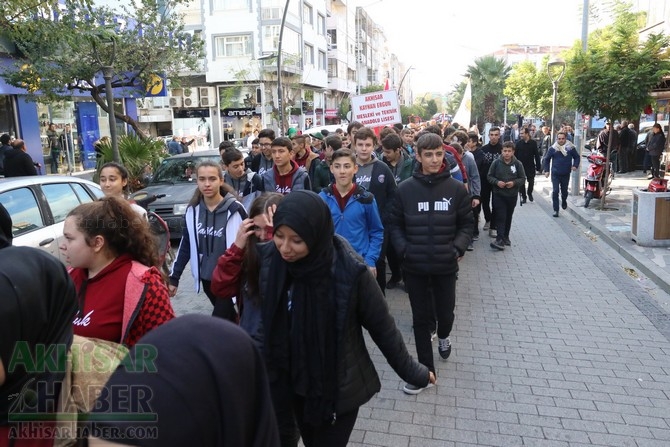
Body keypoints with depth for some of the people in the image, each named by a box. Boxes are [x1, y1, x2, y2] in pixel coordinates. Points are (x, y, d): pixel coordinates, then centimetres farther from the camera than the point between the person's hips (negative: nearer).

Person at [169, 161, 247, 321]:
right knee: (227, 318, 19)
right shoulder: (193, 210, 0)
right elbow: (185, 246, 9)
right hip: (206, 278, 5)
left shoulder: (235, 209, -14)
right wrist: (174, 277, 7)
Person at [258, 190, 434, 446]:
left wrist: (411, 372, -2)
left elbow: (382, 327, -12)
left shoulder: (350, 271, -26)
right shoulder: (269, 260, -15)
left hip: (339, 387, -4)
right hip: (293, 383, 4)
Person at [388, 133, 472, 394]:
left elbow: (466, 224, 3)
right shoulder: (405, 189, -5)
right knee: (421, 318, 9)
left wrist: (459, 247, -12)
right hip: (414, 266, 0)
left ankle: (444, 335, 51)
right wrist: (403, 249, -11)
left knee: (445, 312, 14)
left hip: (446, 265, 0)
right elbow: (395, 224, 3)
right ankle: (425, 370, 24)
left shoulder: (456, 189, -4)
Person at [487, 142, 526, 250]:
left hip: (512, 195, 2)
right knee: (501, 217, -8)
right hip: (499, 195, -2)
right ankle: (500, 239, -11)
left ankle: (505, 237, 27)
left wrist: (514, 183, -16)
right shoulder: (496, 162, -4)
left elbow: (523, 179, 2)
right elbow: (489, 176, 1)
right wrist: (497, 182, -17)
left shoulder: (518, 164, -2)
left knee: (508, 217, 13)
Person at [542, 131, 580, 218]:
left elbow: (577, 157, 10)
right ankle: (556, 210, -3)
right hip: (555, 174, -1)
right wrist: (546, 170, -1)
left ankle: (564, 201, 49)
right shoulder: (552, 149, -4)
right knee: (555, 192, -9)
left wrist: (575, 165, -7)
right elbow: (546, 159, 6)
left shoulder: (570, 148, -2)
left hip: (566, 174, 1)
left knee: (564, 191, 16)